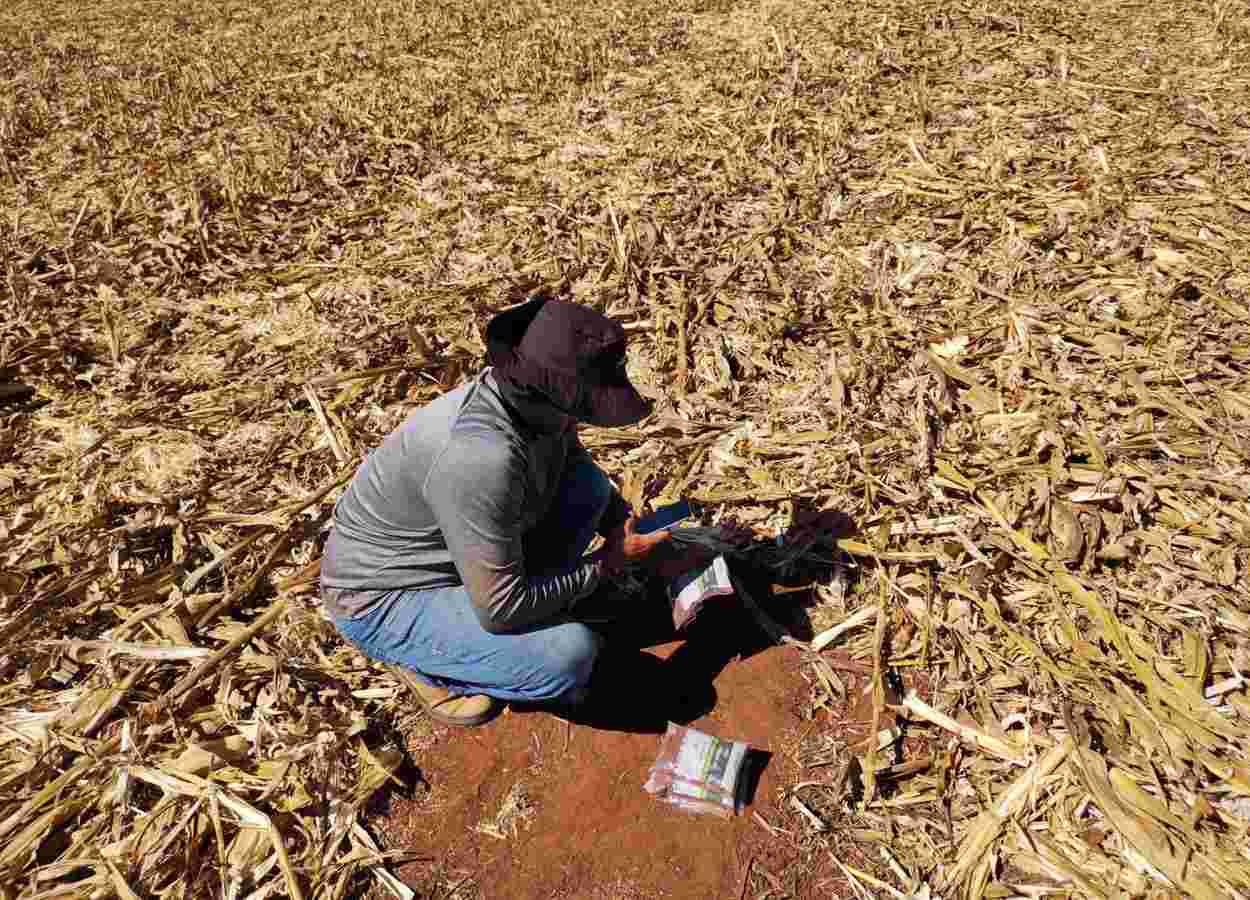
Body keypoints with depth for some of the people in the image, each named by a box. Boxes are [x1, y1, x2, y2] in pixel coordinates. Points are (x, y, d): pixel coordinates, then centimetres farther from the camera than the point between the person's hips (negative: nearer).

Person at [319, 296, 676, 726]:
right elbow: (501, 611, -29)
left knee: (589, 486, -3)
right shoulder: (483, 457, -37)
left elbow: (578, 465, 12)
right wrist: (607, 563, -18)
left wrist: (630, 530, -5)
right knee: (570, 654, -25)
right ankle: (424, 664, 1)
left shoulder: (535, 401, -11)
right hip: (383, 602, -8)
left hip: (444, 556, 8)